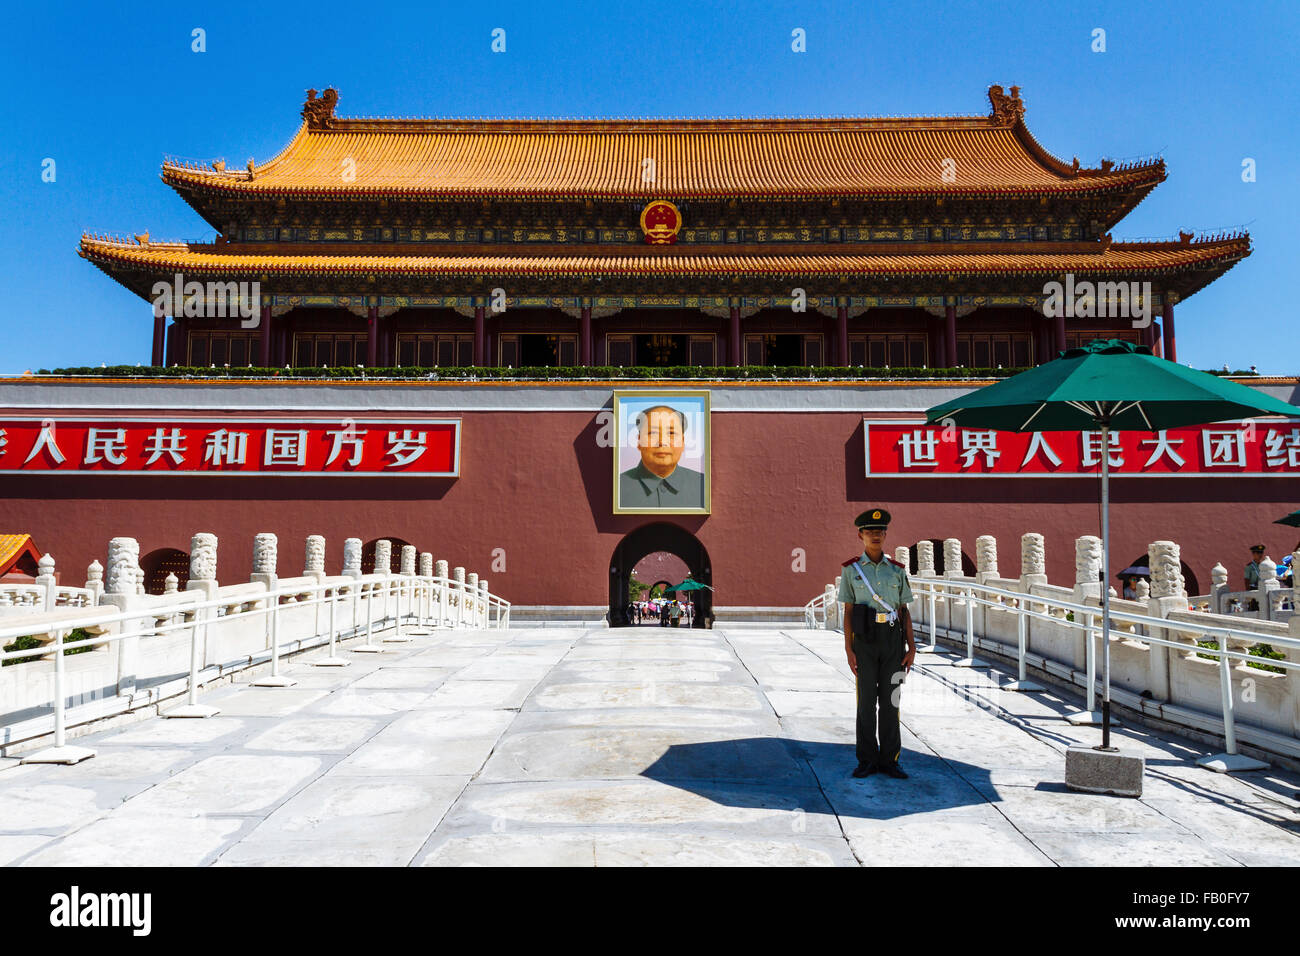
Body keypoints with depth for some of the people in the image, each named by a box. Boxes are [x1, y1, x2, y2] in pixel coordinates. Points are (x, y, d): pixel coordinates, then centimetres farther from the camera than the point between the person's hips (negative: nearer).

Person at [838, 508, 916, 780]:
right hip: (865, 641, -2)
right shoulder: (851, 569, 0)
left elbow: (904, 611, 7)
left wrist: (911, 647, 0)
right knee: (866, 701, 1)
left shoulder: (897, 570, 6)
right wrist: (849, 650, -7)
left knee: (890, 700, 5)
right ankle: (867, 760, 12)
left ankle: (889, 760, 14)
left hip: (893, 640, 2)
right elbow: (848, 612, -1)